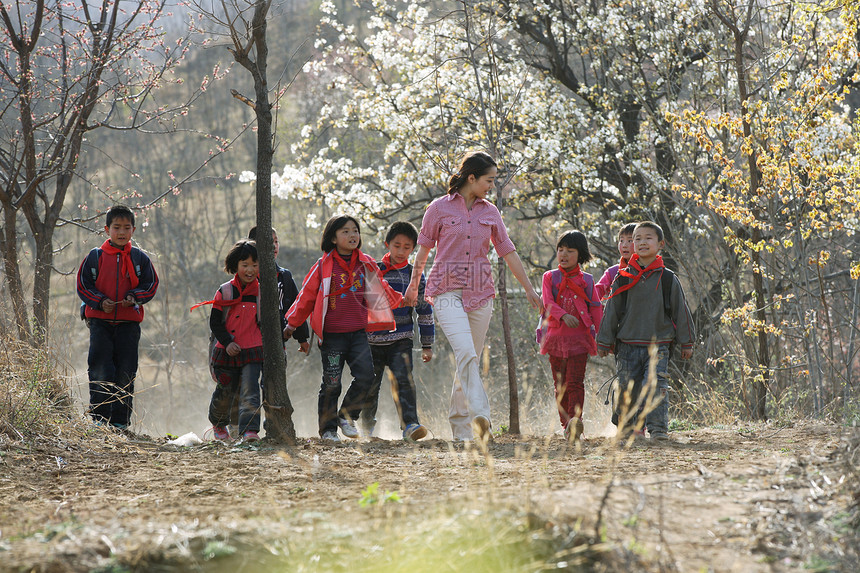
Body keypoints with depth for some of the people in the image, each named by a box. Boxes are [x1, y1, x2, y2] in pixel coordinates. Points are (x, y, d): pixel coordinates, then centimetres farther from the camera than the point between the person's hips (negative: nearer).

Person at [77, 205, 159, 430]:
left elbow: (151, 285, 8)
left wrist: (134, 297, -10)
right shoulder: (95, 257, 3)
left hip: (129, 322, 1)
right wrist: (99, 301, -12)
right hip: (100, 320, -1)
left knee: (125, 372, 2)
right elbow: (83, 285, 4)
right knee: (100, 370, -7)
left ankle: (120, 420, 10)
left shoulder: (140, 258, 5)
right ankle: (99, 417, 0)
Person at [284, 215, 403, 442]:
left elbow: (379, 292, 22)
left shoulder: (367, 265, 8)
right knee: (331, 383, -1)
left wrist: (400, 299, 13)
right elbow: (307, 295, 4)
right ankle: (327, 428, 11)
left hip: (358, 333, 3)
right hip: (331, 335, -3)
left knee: (365, 375, -12)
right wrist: (292, 323, 7)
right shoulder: (324, 266, -2)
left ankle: (347, 415, 8)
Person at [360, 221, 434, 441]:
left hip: (401, 341, -1)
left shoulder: (414, 276, 6)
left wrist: (427, 345, 10)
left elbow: (425, 311, 10)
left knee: (404, 380, -19)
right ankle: (367, 426, 26)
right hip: (373, 340, 1)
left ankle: (410, 425, -26)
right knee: (370, 386, 5)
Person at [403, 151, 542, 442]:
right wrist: (413, 286, 19)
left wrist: (529, 288, 15)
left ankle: (460, 424, 17)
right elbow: (424, 249, 10)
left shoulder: (490, 212, 10)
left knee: (469, 359, 6)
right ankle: (480, 416, -33)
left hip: (480, 293, 4)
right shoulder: (440, 208, 0)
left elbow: (508, 251, 15)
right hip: (447, 290, -4)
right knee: (466, 353, -23)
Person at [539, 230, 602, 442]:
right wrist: (563, 316, -25)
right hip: (556, 337, 2)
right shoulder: (550, 277, 8)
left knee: (575, 382, -12)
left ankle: (576, 421, -21)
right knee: (560, 384, 5)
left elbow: (596, 309, 10)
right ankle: (566, 425, 12)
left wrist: (596, 333, 0)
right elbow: (548, 302, -7)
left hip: (579, 338, -2)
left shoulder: (587, 280, 8)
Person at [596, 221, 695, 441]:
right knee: (628, 389, 3)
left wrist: (686, 342, 9)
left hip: (658, 345, -1)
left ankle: (658, 428, -14)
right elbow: (611, 312, 9)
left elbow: (681, 312, 8)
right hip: (628, 345, 1)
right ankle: (627, 426, 19)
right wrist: (604, 341, 7)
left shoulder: (668, 279, 3)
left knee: (656, 386, -14)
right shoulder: (623, 279, 5)